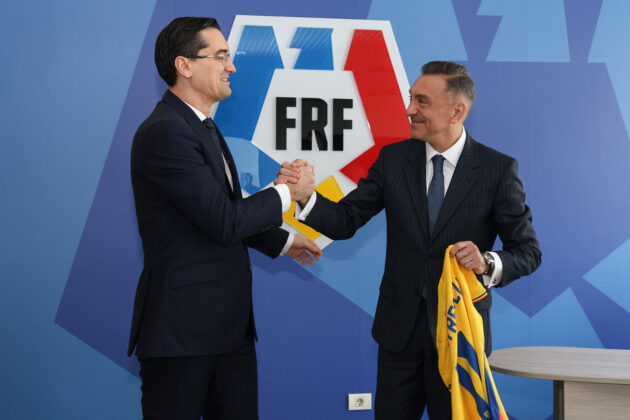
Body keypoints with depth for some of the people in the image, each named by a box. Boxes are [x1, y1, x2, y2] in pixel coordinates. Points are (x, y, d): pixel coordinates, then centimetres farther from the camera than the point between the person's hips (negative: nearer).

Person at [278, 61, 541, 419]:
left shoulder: (498, 169, -7)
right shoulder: (394, 159, 1)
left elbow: (528, 251, -5)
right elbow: (345, 221, -3)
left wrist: (488, 263, -25)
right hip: (399, 328, 2)